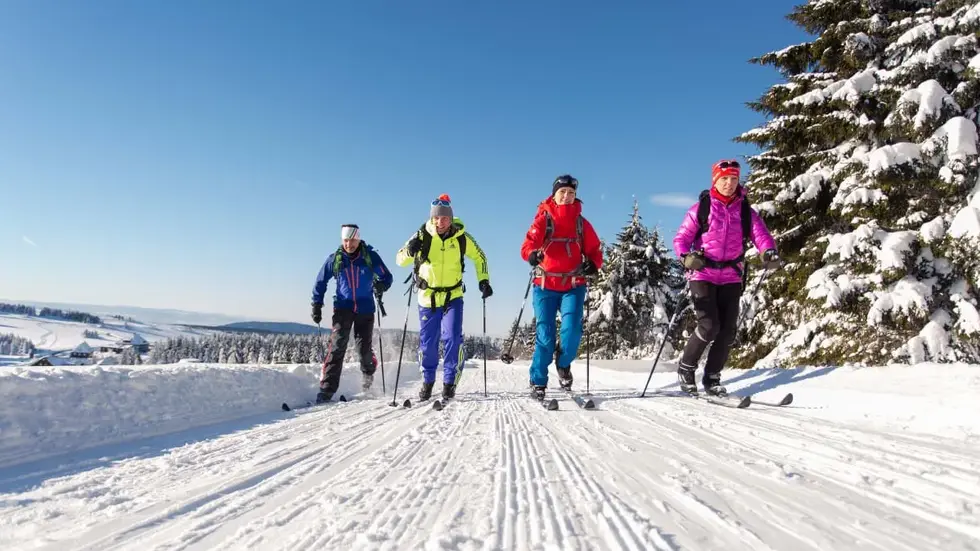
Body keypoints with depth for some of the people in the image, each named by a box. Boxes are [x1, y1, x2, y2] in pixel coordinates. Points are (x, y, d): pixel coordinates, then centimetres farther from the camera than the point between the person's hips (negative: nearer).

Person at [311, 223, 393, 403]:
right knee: (337, 346, -12)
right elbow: (320, 282, 10)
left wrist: (381, 285, -20)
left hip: (365, 309, 0)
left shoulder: (371, 256, -4)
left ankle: (368, 372, 34)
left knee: (364, 347, -1)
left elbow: (386, 276, 2)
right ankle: (327, 389, -10)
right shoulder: (334, 259, 0)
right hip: (343, 308, 1)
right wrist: (316, 306, 5)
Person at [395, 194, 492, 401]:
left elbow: (479, 257, 6)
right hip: (427, 297, 0)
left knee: (453, 338, -12)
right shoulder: (422, 236, -12)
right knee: (427, 342, 7)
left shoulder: (462, 237, -9)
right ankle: (427, 381, 29)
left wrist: (484, 280, -4)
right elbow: (400, 260, -12)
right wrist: (410, 251, -33)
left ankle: (450, 382, 5)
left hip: (453, 297, 0)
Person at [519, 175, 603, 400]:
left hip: (573, 285, 2)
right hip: (546, 285, -1)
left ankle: (563, 364, 18)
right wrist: (532, 254, -30)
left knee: (572, 329, -13)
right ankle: (538, 382, 14)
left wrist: (593, 264, -11)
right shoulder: (543, 219, 3)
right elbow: (528, 245, -7)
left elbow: (595, 250, 11)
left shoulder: (581, 222, 11)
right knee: (544, 334, -2)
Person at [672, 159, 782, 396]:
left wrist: (769, 252, -27)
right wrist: (686, 257, -25)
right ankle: (685, 367, 8)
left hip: (731, 277, 4)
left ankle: (712, 377, 18)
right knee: (709, 326, -14)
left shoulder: (746, 212, 7)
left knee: (728, 330, 2)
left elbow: (760, 234, -5)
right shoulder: (700, 209, -1)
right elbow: (681, 238, -4)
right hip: (703, 275, -4)